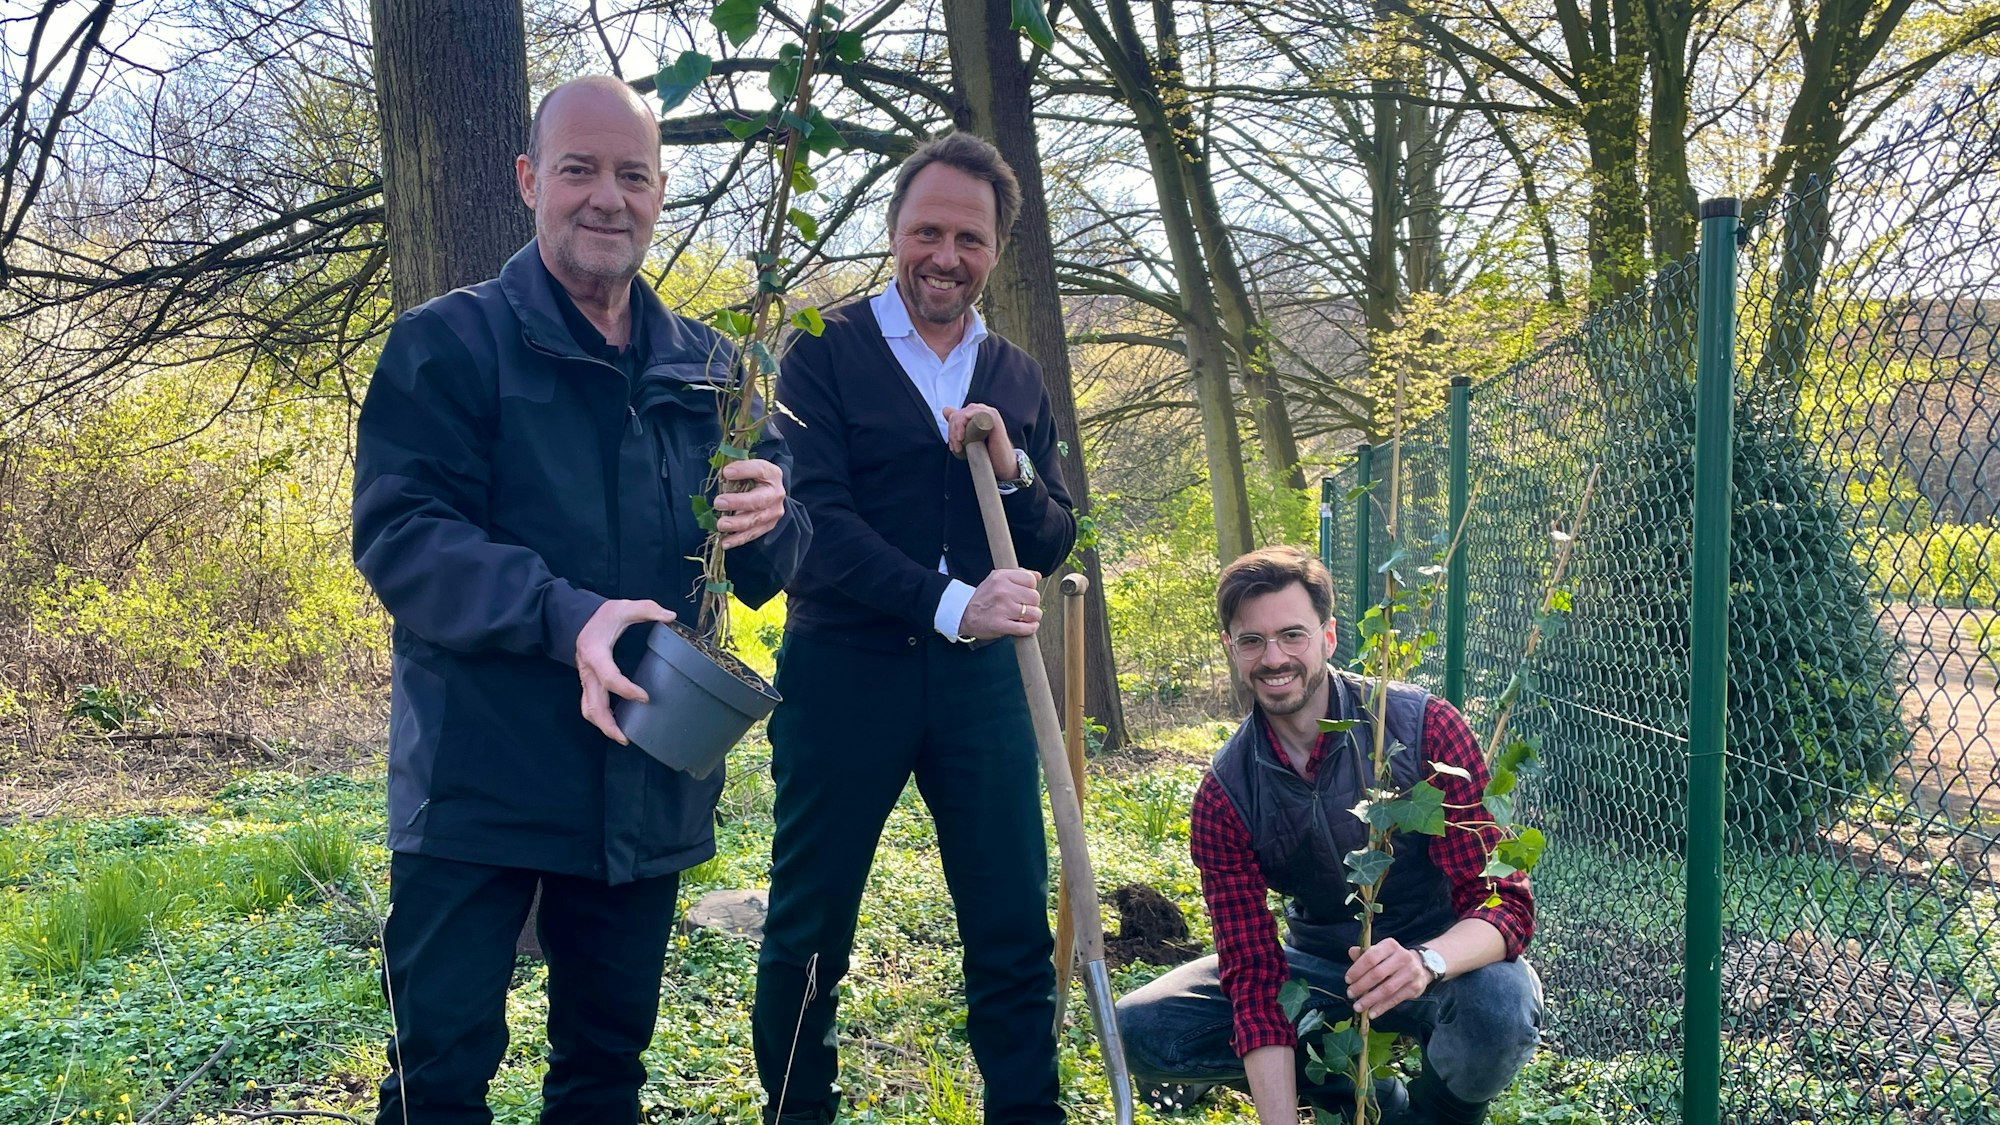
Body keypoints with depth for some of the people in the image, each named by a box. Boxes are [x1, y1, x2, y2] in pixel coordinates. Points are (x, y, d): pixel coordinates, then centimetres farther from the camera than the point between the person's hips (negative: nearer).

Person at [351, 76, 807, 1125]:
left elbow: (764, 571, 11)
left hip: (649, 789, 5)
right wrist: (566, 616, -28)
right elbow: (396, 533, -14)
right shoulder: (449, 343, -3)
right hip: (482, 783, -4)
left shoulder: (704, 366, 10)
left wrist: (768, 519, -14)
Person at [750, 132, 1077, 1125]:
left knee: (1015, 933, 5)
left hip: (981, 679, 3)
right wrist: (950, 604, -24)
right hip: (843, 675, -3)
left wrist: (1011, 469, -10)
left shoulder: (1018, 380, 12)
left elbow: (1053, 545, 10)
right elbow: (815, 522, -13)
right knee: (807, 933, 8)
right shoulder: (826, 354, -1)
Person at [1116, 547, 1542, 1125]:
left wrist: (1424, 963, -44)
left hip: (1447, 963, -2)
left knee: (1499, 1007, -37)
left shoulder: (1424, 728, -20)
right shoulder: (1226, 793, -12)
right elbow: (1254, 970, -14)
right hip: (1318, 964, 3)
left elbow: (1504, 901, -22)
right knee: (1143, 1028, -14)